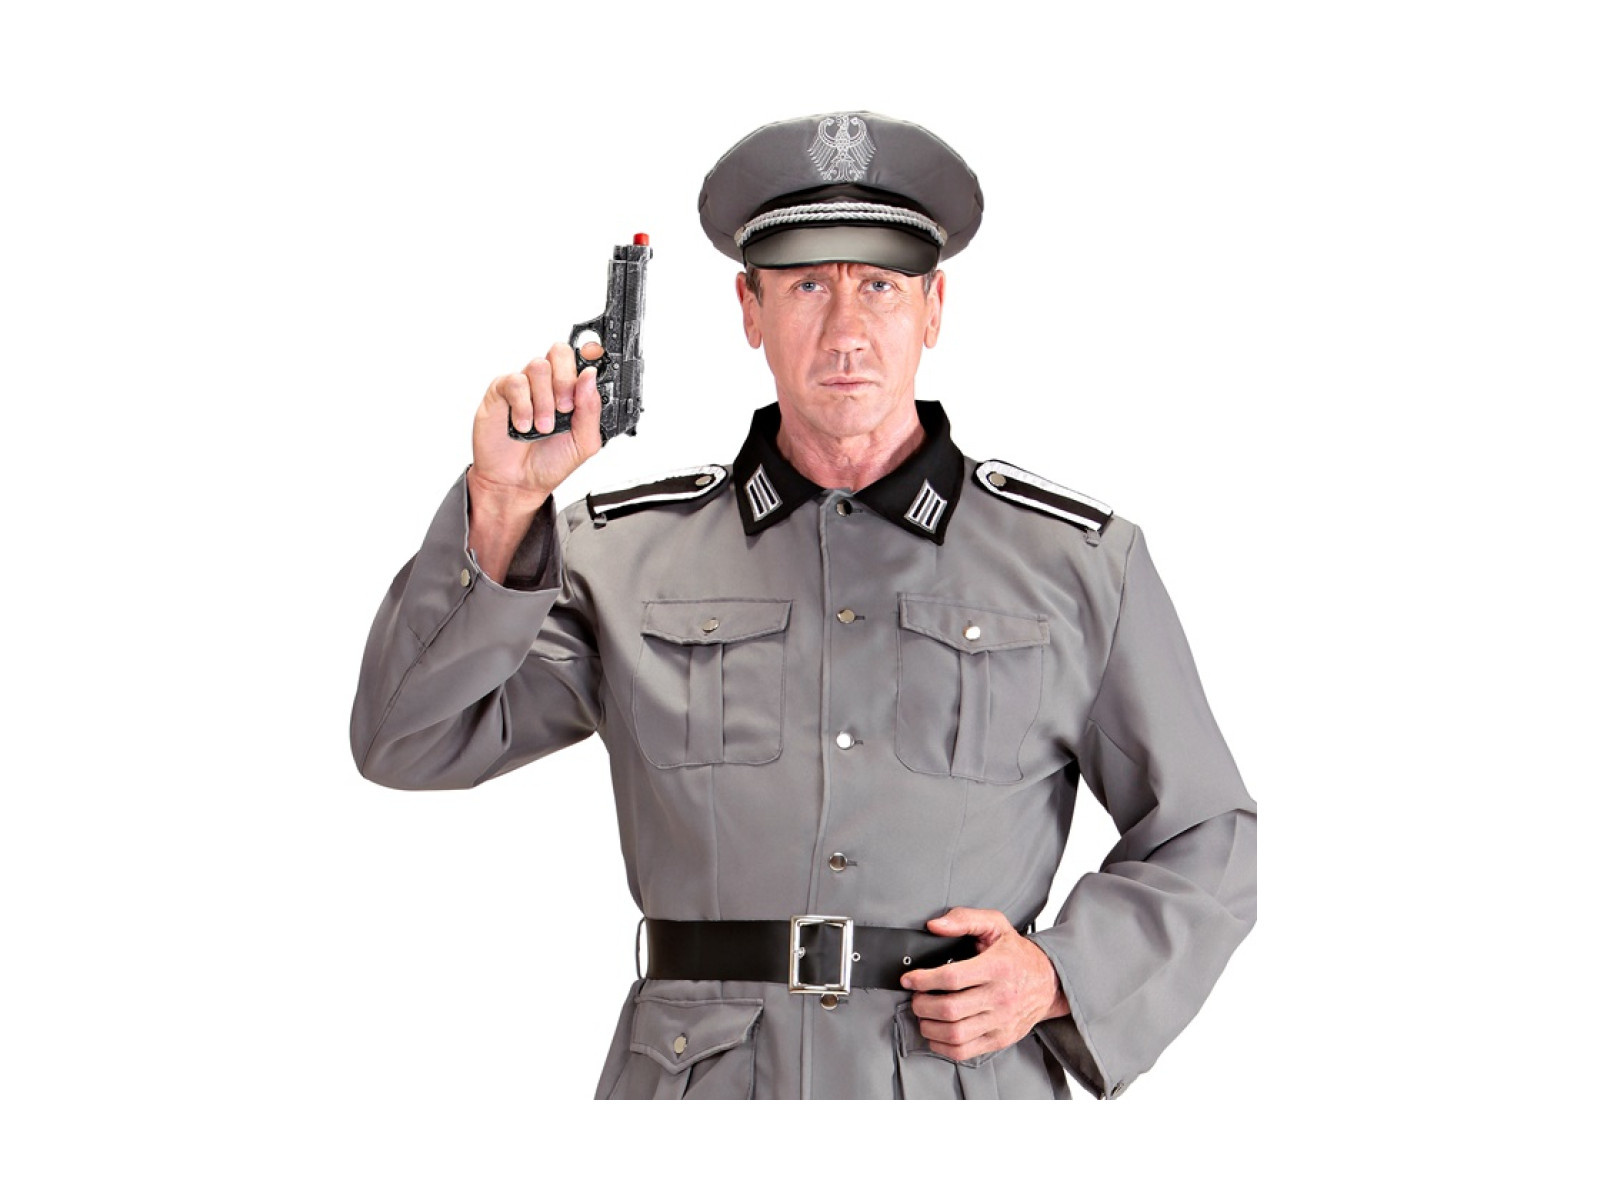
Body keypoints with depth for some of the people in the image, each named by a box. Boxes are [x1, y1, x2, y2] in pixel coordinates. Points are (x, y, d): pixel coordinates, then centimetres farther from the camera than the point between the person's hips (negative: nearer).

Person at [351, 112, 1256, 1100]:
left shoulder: (1083, 563, 10)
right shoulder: (627, 556, 11)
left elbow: (1205, 844, 16)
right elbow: (410, 741, 4)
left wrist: (1061, 977, -1)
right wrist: (501, 508, -7)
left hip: (964, 1077, 0)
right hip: (699, 1079, 0)